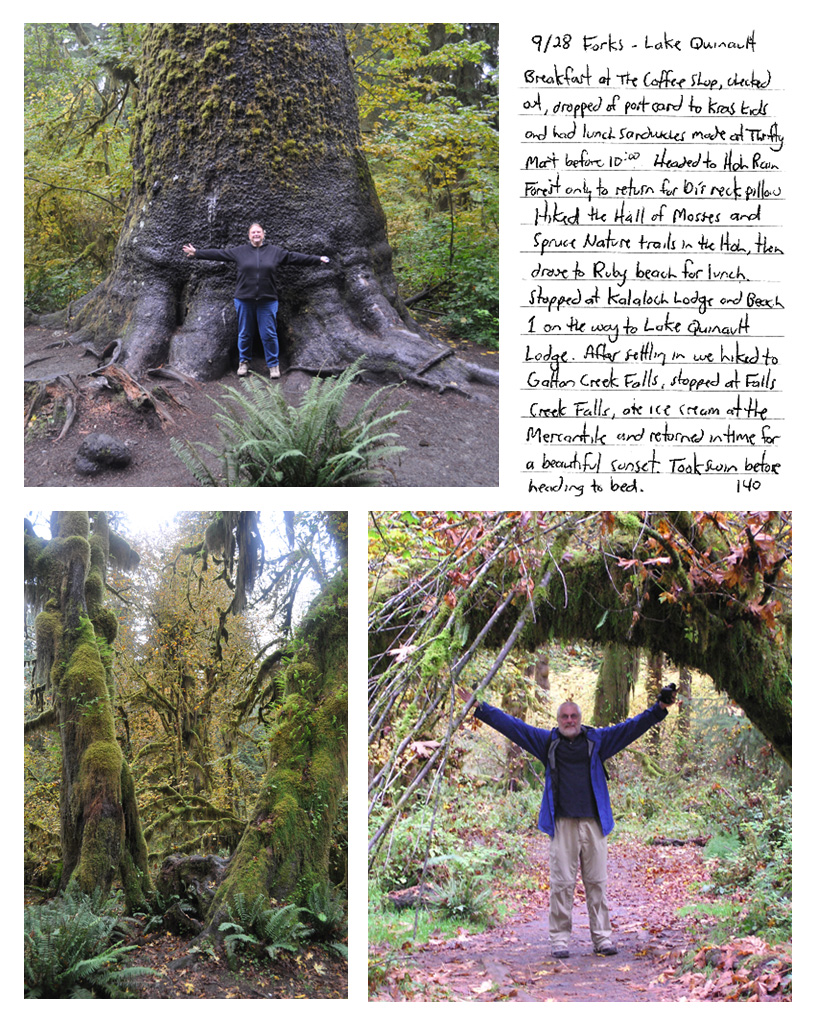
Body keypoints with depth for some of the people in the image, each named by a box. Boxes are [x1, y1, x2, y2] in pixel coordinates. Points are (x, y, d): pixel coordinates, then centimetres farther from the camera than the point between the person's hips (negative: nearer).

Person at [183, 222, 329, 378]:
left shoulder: (275, 252, 6)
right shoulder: (239, 251, 5)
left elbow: (295, 257, 7)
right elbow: (218, 254, 6)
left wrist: (318, 259, 5)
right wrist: (196, 253, 4)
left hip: (267, 301, -1)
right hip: (244, 300, 1)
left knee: (269, 334, 1)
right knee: (245, 333, 9)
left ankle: (273, 364, 13)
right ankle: (244, 362, 25)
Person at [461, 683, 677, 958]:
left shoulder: (597, 740, 12)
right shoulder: (547, 741, 11)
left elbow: (631, 727, 11)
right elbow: (511, 725, 11)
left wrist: (659, 709, 3)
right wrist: (479, 708, 7)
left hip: (594, 823, 1)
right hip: (562, 824, -1)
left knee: (597, 882, 3)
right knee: (561, 882, -2)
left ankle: (602, 937, 10)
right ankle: (560, 939, 5)